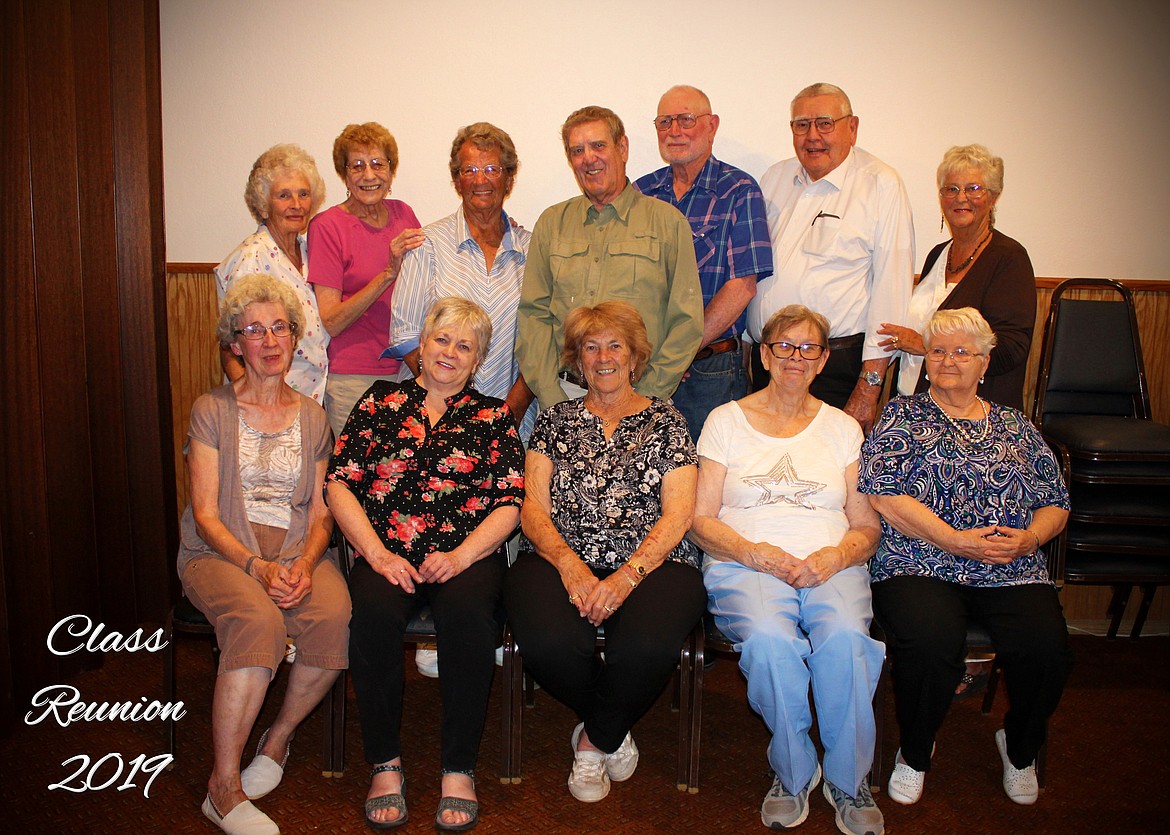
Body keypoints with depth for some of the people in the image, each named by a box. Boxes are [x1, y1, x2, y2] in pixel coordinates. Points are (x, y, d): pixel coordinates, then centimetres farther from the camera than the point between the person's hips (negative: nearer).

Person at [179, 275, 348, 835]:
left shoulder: (311, 417, 14)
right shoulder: (212, 411, 4)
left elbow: (320, 512, 9)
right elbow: (205, 515, -3)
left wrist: (305, 563, -12)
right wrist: (257, 566, -19)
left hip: (297, 551, 3)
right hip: (221, 551, -2)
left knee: (335, 616, -29)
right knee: (258, 619, -35)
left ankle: (278, 739, -2)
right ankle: (223, 788, -21)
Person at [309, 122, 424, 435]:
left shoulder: (402, 213, 6)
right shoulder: (327, 226, -8)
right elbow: (329, 322, -13)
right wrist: (388, 274, -21)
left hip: (406, 370, 4)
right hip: (353, 379, -4)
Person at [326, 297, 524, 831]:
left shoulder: (493, 417, 15)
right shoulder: (380, 402, 15)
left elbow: (509, 505, 5)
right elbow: (339, 485, 7)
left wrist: (459, 555, -11)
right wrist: (378, 553, -7)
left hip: (467, 554, 0)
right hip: (387, 555, 1)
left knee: (468, 613, -33)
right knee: (375, 614, -31)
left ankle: (459, 769, -16)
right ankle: (384, 763, -12)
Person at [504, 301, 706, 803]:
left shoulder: (665, 422, 15)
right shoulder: (556, 420, 19)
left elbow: (679, 513, 3)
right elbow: (533, 505, 7)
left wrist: (627, 576, -13)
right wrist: (570, 565, -13)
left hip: (652, 563, -1)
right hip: (559, 560, 1)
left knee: (645, 647, -34)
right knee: (549, 643, -32)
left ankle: (594, 740, 1)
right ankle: (612, 732, 4)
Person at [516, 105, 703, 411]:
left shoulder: (667, 221, 5)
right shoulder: (551, 223, 13)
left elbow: (687, 321, 0)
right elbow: (533, 314, 8)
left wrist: (646, 397, -7)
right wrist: (551, 398, -3)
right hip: (564, 393, 2)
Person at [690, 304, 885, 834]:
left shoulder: (843, 428, 16)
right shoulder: (726, 421, 11)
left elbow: (867, 527, 12)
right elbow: (701, 520, 5)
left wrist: (832, 558, -10)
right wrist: (755, 553, -13)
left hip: (831, 568, 1)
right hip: (745, 566, -1)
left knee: (845, 640, -32)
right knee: (769, 641, -34)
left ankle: (849, 782, -9)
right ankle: (793, 773, -8)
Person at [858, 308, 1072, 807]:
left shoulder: (1015, 427, 21)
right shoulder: (902, 417, 9)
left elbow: (1056, 503, 19)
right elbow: (883, 495, -5)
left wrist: (1030, 538, -4)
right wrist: (957, 541, -11)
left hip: (1011, 574, 3)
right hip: (920, 567, -3)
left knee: (1047, 650, -24)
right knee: (930, 643, -33)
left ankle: (1020, 748, 11)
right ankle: (915, 755, 0)